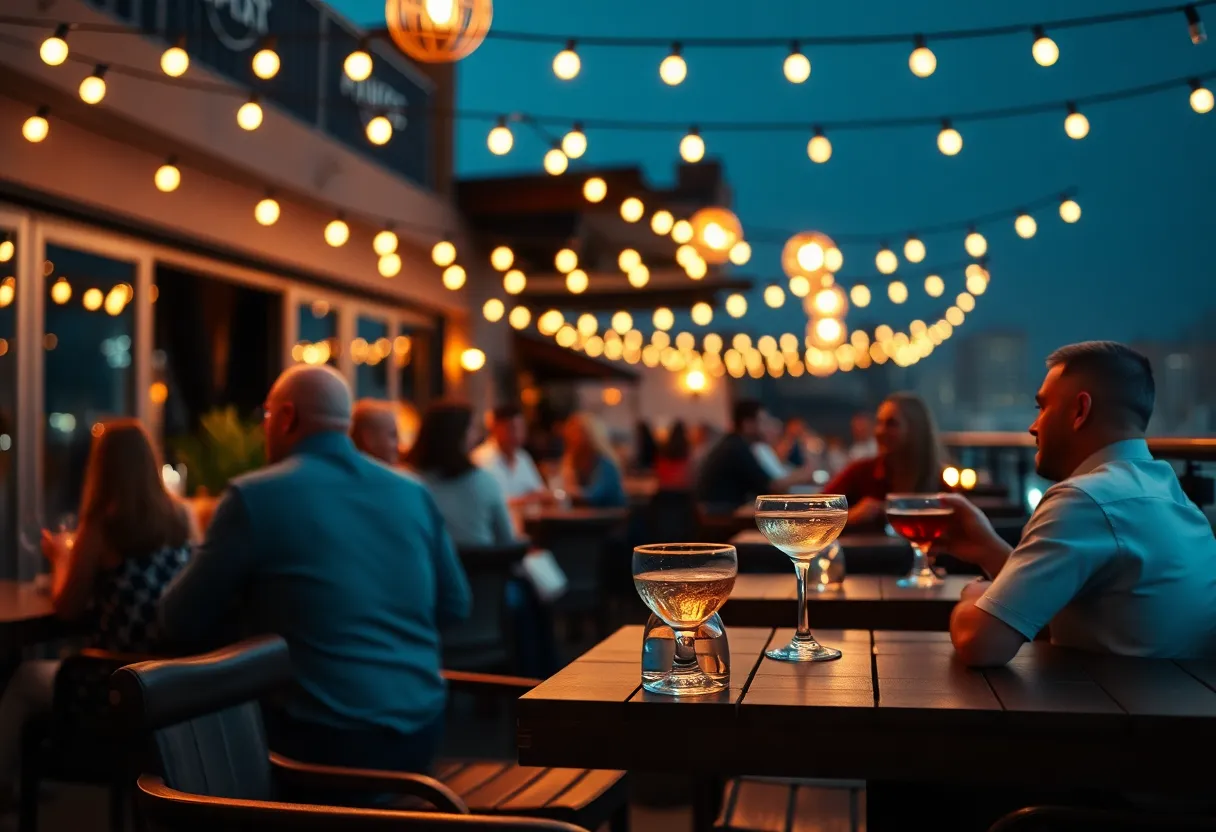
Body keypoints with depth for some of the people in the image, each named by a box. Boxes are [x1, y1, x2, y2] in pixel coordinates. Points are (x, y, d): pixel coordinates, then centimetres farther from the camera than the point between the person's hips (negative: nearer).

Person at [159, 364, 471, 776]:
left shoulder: (253, 495, -9)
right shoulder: (414, 493, 5)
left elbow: (181, 621, -2)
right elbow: (455, 606, 14)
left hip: (324, 741, -5)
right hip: (418, 732, 6)